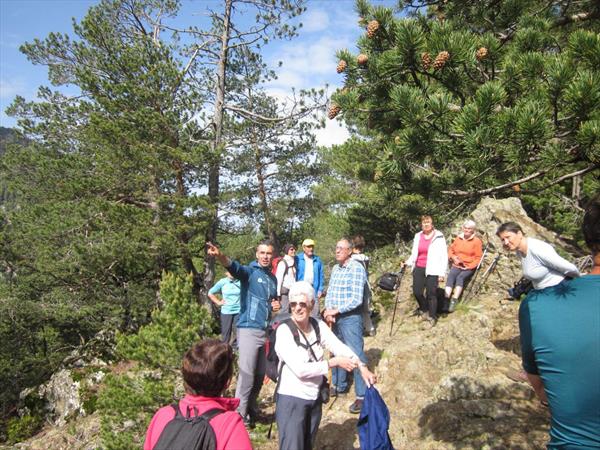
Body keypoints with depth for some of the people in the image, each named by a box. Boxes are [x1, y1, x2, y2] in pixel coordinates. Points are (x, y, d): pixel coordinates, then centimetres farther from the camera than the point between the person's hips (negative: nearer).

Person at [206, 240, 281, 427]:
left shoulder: (273, 278, 14)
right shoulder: (250, 272, -6)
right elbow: (234, 267, -29)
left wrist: (276, 305, 6)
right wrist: (219, 256, -51)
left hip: (266, 331, 6)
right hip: (249, 330, -6)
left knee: (260, 375, 13)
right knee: (247, 374, -5)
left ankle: (252, 410, 29)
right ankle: (241, 415, 7)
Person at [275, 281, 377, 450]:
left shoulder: (319, 326, -3)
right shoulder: (284, 330, -20)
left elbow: (340, 347, -6)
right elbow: (300, 369, -25)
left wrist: (362, 367, -21)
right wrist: (333, 362, -22)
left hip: (315, 398, 6)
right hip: (291, 399, -6)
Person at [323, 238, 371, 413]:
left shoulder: (357, 269, -12)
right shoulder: (335, 269, 10)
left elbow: (356, 299, -17)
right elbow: (329, 292, 11)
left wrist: (335, 311, -15)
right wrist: (328, 311, -7)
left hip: (350, 318, -7)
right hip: (335, 318, 7)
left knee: (356, 355, -5)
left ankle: (362, 395, 5)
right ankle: (339, 386, 35)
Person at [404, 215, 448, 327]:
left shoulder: (439, 237, -4)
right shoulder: (417, 236, 10)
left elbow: (444, 256, -4)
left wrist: (442, 273, -9)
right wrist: (408, 263, -1)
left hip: (432, 270, -4)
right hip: (419, 268, 4)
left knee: (431, 293, -2)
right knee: (417, 292, 2)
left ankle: (432, 316, 19)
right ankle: (424, 308, 32)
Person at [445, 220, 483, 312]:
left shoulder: (477, 241, 0)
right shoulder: (458, 238, 11)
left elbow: (478, 257, -1)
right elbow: (450, 250, 18)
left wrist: (469, 267, -12)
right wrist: (453, 257, -3)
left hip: (469, 267, -3)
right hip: (456, 265, 3)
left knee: (460, 277, -31)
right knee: (451, 276, -27)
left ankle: (454, 301, -39)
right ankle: (446, 299, -38)